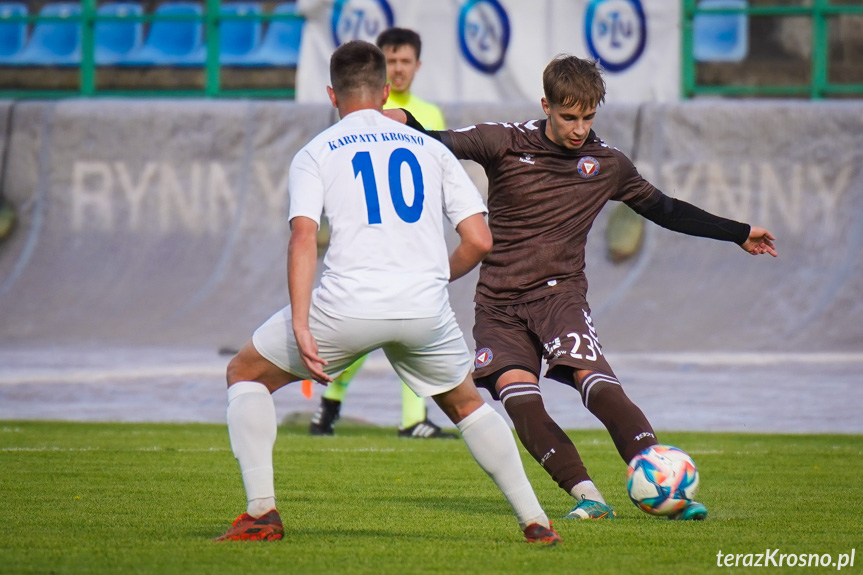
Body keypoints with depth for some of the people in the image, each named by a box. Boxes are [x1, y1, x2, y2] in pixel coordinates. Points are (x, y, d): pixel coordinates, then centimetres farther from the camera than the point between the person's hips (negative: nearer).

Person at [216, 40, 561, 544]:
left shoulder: (315, 154, 11)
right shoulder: (431, 149, 18)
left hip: (349, 305, -3)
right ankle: (536, 522, 21)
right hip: (426, 309, 3)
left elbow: (303, 239, -6)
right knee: (466, 404, 29)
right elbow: (480, 241, 10)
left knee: (246, 374, 19)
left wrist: (300, 326, -12)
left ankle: (261, 514, 7)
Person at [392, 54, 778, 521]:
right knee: (517, 396, -22)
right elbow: (441, 145, -4)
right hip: (499, 302, 1)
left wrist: (739, 234, 26)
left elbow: (662, 209, 21)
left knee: (594, 380, -26)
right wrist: (405, 122, -27)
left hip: (559, 292, 0)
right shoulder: (506, 142, 0)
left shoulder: (606, 163, 8)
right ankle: (587, 496, -21)